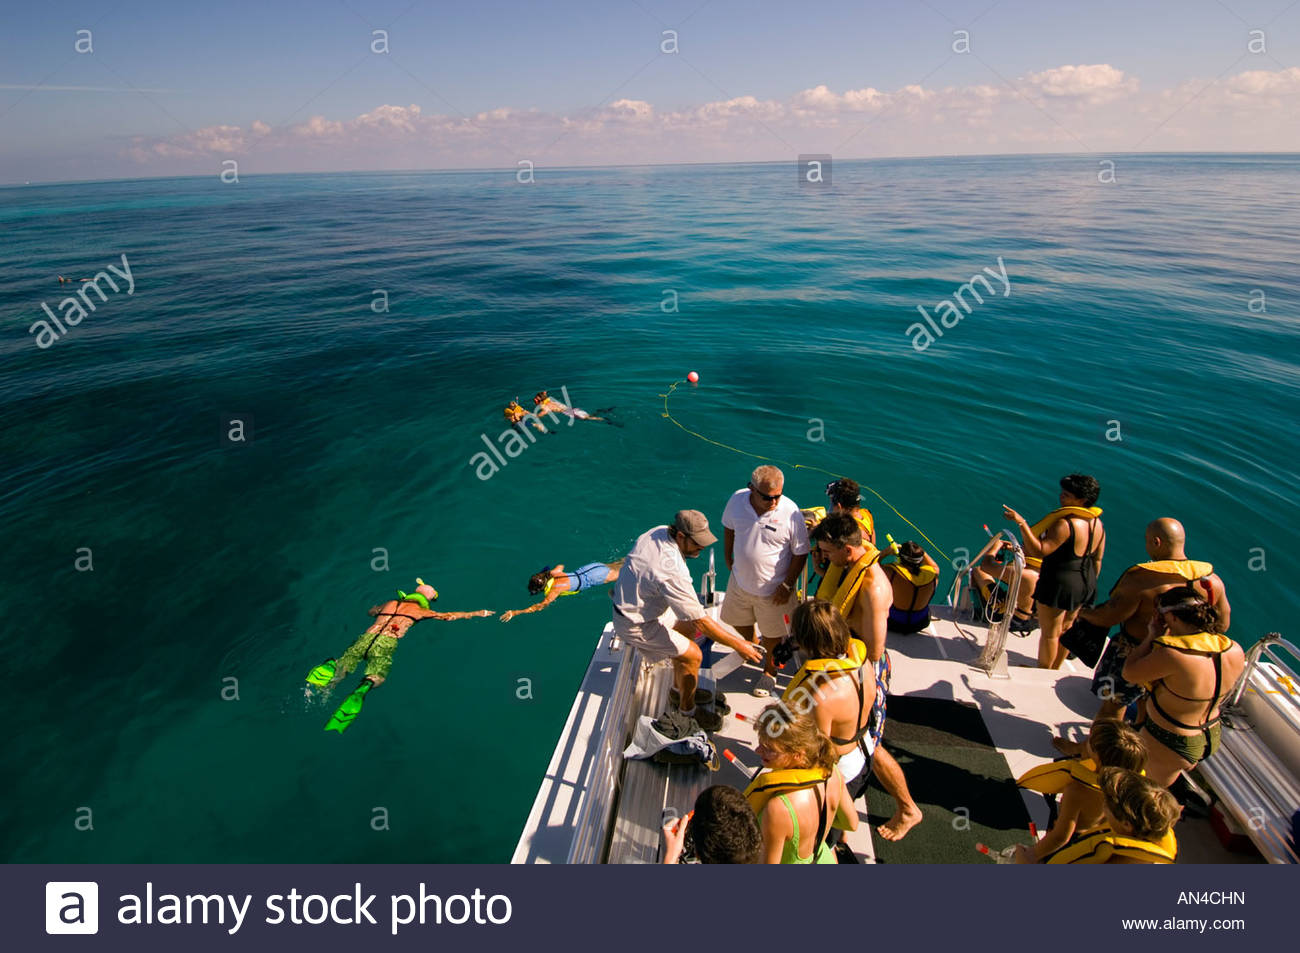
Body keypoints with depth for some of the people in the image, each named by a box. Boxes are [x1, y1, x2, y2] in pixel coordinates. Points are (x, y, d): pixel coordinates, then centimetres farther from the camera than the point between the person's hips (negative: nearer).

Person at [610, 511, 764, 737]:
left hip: (626, 601, 9)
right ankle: (686, 712, 17)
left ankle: (679, 690, 35)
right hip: (636, 625, -9)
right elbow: (702, 622, -28)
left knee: (687, 629, 20)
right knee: (692, 655, -3)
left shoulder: (658, 532, -8)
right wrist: (739, 645, -18)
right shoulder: (673, 573, -34)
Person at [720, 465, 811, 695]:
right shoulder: (738, 500, -16)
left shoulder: (790, 512, -25)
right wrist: (728, 556, 10)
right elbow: (729, 527, 6)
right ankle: (750, 645, 59)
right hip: (740, 580, 4)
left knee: (772, 633, 16)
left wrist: (787, 585, -14)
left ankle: (769, 671, 44)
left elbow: (800, 553, -14)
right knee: (738, 620, 26)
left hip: (772, 588, -3)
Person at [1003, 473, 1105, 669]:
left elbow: (1040, 551, -30)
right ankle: (1055, 670, 37)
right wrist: (1088, 584, 23)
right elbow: (1097, 560, 11)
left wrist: (1022, 524, -33)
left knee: (1049, 632, 7)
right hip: (1085, 583, 9)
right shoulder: (1098, 524, 3)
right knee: (1066, 629, 23)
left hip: (1060, 583, -9)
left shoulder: (1065, 524, -25)